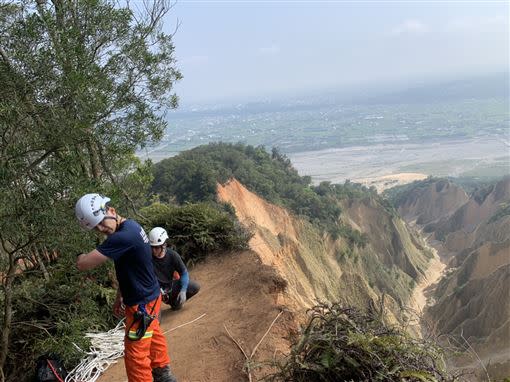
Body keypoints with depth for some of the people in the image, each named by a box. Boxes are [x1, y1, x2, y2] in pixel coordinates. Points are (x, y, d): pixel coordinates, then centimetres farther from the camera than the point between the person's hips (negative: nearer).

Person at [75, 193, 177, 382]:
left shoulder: (123, 237, -31)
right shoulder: (131, 226, 1)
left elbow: (83, 264, -29)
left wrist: (82, 255, -6)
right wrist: (119, 297, 16)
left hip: (142, 304, -10)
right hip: (151, 296, 10)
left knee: (136, 355, 2)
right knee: (154, 337, 28)